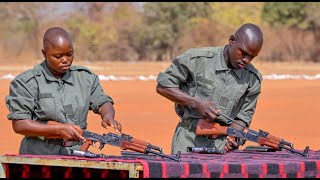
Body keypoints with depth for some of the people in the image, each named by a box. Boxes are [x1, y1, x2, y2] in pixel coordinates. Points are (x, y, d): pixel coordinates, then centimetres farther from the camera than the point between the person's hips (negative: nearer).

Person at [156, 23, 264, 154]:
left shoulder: (253, 79, 5)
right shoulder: (197, 59, -5)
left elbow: (244, 116, 11)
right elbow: (163, 86, -2)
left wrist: (233, 137, -11)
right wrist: (196, 103, -12)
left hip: (223, 144, 3)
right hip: (190, 139, -3)